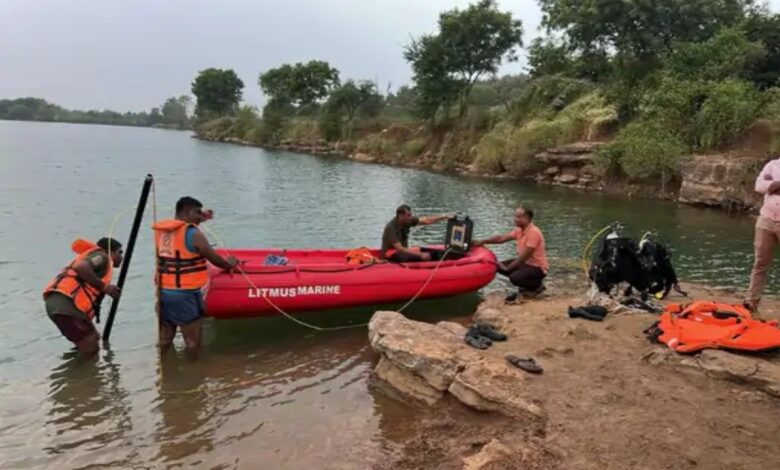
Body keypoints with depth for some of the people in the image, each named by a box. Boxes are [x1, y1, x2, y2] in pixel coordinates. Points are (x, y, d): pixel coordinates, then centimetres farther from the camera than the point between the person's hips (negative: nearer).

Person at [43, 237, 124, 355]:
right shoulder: (101, 256, 5)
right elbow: (81, 267, -16)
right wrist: (104, 287, -8)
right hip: (66, 304, -9)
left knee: (94, 339, 19)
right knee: (90, 350, 0)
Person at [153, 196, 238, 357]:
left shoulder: (160, 231, 5)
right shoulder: (194, 234, -14)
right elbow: (215, 260, -5)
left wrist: (198, 221, 27)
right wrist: (230, 264, 14)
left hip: (163, 292, 7)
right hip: (185, 295, -7)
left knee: (162, 342, 17)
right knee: (193, 343, 8)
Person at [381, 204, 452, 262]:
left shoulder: (408, 221, -4)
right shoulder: (391, 227, -25)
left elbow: (426, 221, 1)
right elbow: (399, 249, -29)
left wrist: (444, 217, -8)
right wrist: (420, 254, -32)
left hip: (403, 250, 8)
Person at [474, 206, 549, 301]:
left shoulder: (533, 232, -26)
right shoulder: (519, 229, 2)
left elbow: (525, 256, -26)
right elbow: (501, 238, 2)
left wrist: (507, 268, -19)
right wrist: (483, 241, -10)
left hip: (537, 267, -9)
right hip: (525, 262, 9)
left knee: (515, 277, -32)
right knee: (500, 266, 1)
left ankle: (537, 286, -1)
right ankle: (525, 288, 12)